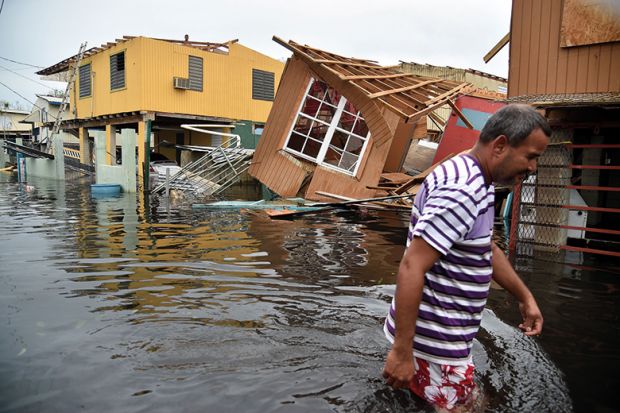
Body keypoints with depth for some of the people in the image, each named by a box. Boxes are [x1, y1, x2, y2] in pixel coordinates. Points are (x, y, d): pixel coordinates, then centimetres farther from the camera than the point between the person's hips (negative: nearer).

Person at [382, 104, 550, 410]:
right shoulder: (461, 191, -25)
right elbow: (411, 269, -28)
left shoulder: (476, 183, 9)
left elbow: (487, 249, 21)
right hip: (433, 343, -9)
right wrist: (402, 350, -26)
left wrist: (525, 297, 20)